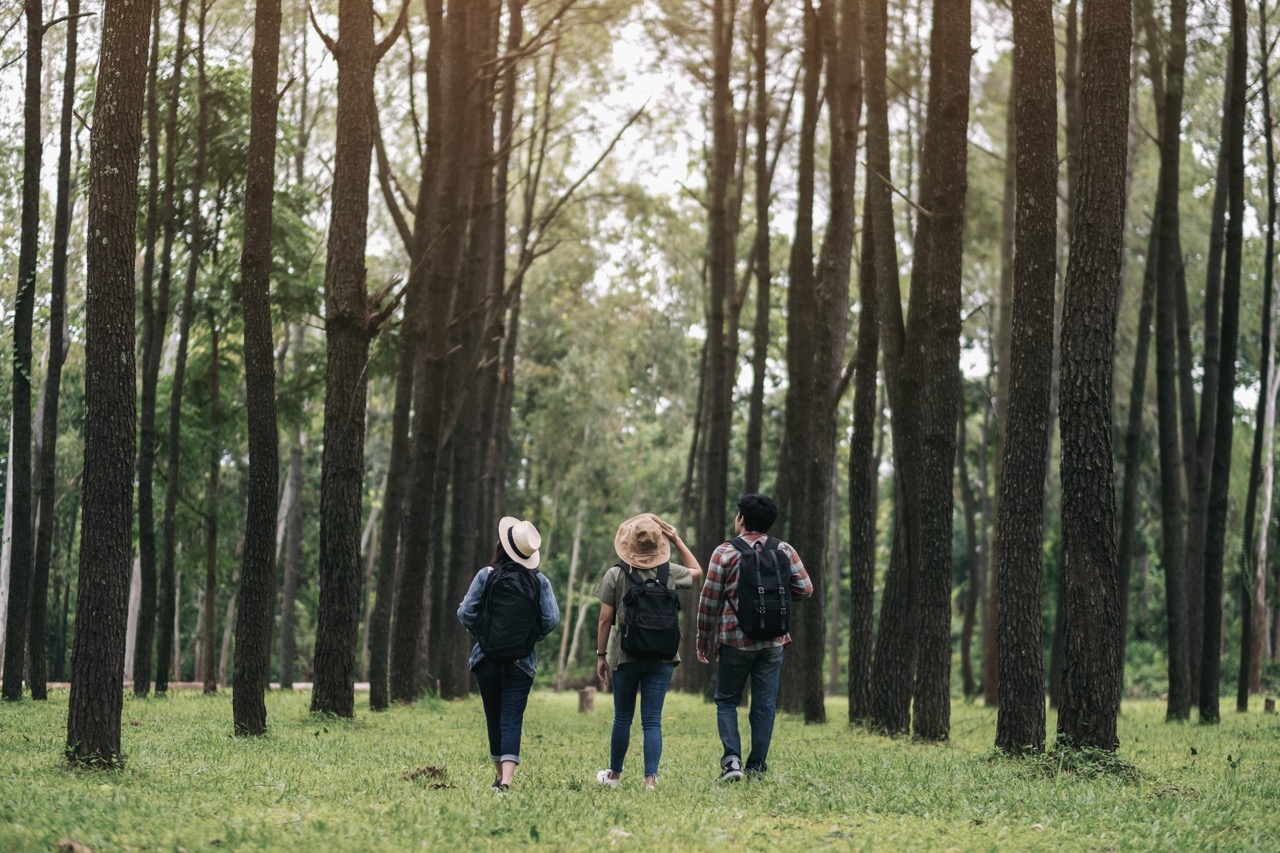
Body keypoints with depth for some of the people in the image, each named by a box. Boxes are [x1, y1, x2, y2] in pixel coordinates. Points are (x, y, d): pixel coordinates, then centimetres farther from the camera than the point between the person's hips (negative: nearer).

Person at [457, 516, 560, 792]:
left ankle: (499, 777, 25)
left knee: (494, 719, 14)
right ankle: (506, 778, -20)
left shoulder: (486, 575, -5)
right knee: (512, 720, -3)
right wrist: (532, 637, 9)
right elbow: (551, 619, -8)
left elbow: (466, 613, -8)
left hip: (487, 658, 0)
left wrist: (480, 633, 10)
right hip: (522, 663, 0)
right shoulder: (539, 581, -2)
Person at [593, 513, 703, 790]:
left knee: (622, 718, 13)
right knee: (652, 721, 2)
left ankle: (614, 774, 28)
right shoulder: (670, 573, -1)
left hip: (625, 657, -1)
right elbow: (696, 571, 22)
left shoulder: (615, 575, -6)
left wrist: (601, 655, 3)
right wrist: (678, 541, 20)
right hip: (662, 658, 1)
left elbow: (605, 619, -5)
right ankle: (650, 778, -7)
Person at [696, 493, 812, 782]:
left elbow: (709, 601, -3)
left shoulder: (725, 552, -5)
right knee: (764, 704, 9)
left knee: (726, 701, 9)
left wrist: (703, 641, 6)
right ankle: (757, 766, 7)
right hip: (773, 641, 2)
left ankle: (732, 758, -8)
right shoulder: (785, 551, 2)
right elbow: (805, 589, 1)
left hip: (734, 639, -2)